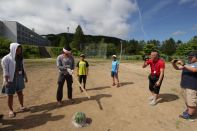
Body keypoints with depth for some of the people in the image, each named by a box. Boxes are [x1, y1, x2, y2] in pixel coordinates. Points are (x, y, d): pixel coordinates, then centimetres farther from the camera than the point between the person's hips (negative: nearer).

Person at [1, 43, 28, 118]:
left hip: (19, 78, 5)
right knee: (10, 95, 7)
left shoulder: (20, 58, 4)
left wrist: (25, 77, 14)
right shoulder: (6, 59, -13)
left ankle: (22, 106, 33)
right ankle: (10, 110, 24)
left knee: (20, 93, 15)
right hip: (10, 80, -5)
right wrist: (6, 81, -20)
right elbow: (5, 71, -15)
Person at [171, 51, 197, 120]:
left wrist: (183, 65, -31)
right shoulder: (187, 64, 12)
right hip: (184, 85, 7)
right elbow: (177, 68, 13)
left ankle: (190, 115, 12)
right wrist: (173, 63, -6)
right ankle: (188, 110, 34)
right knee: (187, 101, 19)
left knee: (191, 101, 1)